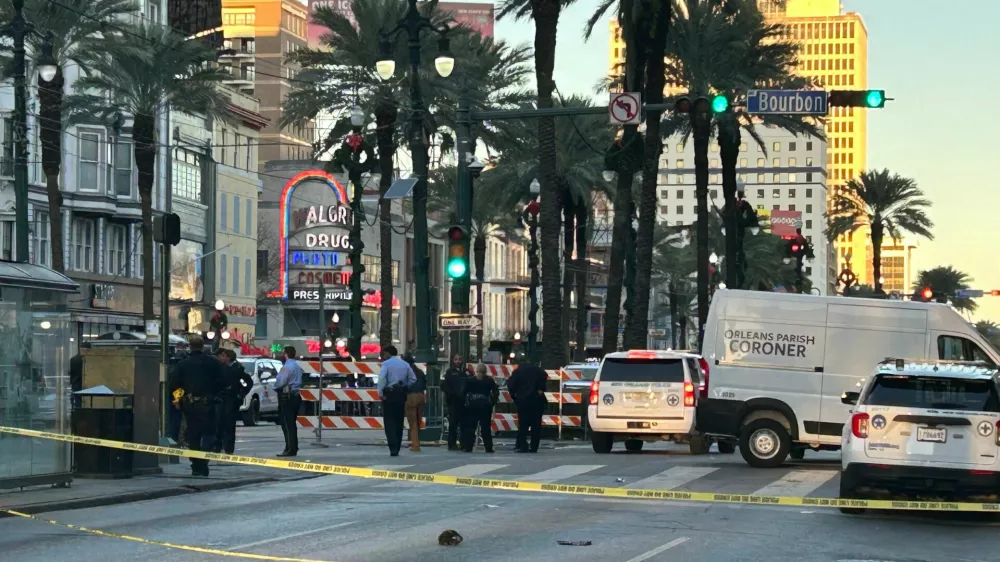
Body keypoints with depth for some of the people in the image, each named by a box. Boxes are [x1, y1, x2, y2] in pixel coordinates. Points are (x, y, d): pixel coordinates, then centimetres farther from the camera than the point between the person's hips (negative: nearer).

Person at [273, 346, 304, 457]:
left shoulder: (287, 366, -16)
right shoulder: (297, 366, 16)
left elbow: (280, 382, -22)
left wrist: (276, 388, -1)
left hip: (286, 397, -10)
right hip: (295, 396, 10)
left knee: (287, 424, -8)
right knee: (292, 424, 14)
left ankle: (290, 449, -12)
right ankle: (294, 448, 16)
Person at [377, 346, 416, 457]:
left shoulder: (386, 363, -7)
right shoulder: (405, 364, 9)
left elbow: (382, 378, -21)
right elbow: (413, 379, 5)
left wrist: (380, 393, -15)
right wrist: (405, 388, 12)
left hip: (389, 395, -5)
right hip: (401, 395, 5)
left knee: (389, 423, -2)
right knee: (399, 422, 13)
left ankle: (393, 449, -14)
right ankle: (397, 449, 14)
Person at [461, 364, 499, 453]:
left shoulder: (470, 381, 2)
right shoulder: (489, 380, 2)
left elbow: (464, 392, 0)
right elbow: (496, 392, -1)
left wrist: (466, 402, 8)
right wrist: (493, 402, 7)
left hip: (473, 405, 0)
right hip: (485, 405, 0)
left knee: (470, 426, 5)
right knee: (486, 427, 2)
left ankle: (468, 447, 1)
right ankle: (488, 447, 0)